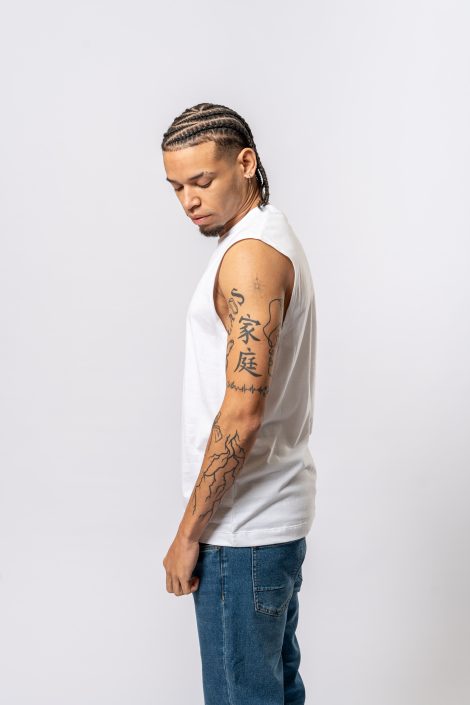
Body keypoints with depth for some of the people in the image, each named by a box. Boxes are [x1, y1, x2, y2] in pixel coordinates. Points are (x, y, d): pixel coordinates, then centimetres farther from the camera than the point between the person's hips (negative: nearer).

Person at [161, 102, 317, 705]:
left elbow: (242, 411, -25)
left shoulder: (251, 253, -19)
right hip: (276, 516, 10)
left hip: (243, 529, -10)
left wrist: (189, 533, -18)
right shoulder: (272, 239, 14)